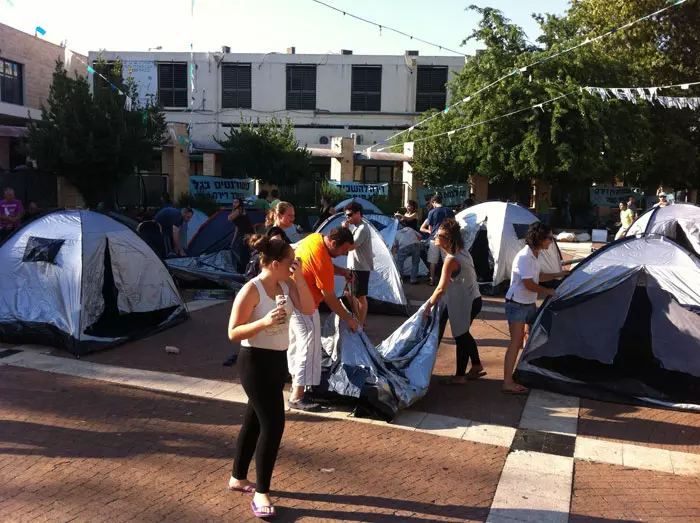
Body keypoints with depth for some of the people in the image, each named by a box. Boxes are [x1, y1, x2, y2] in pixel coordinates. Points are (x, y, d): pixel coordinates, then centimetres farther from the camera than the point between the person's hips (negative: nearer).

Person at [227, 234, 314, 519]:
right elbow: (233, 333, -19)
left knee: (254, 420, 18)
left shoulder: (286, 284, 1)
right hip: (256, 362, -8)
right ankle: (261, 492, 5)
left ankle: (238, 478, 35)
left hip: (278, 360, 8)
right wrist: (265, 321, -32)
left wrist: (300, 278, -14)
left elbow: (308, 308, -8)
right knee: (273, 424, -9)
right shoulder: (251, 290, -19)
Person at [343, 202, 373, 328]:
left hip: (361, 268, -10)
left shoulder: (362, 229, -19)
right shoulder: (355, 227, 12)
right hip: (353, 266, 10)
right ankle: (357, 320, 28)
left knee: (361, 296, -1)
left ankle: (360, 325, 8)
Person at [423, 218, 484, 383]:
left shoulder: (451, 260, -25)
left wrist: (428, 307, -21)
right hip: (471, 299, 9)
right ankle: (476, 366, 34)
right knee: (463, 333, 22)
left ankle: (460, 375, 16)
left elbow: (441, 289, -28)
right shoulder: (462, 251, 2)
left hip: (465, 303, -9)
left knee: (460, 336, 4)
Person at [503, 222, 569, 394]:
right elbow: (529, 285, -22)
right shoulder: (524, 257, -24)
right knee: (516, 342, -13)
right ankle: (508, 383, -13)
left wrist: (556, 275, 17)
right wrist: (549, 291, -9)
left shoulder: (535, 255, 6)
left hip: (529, 304, 10)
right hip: (516, 305, -10)